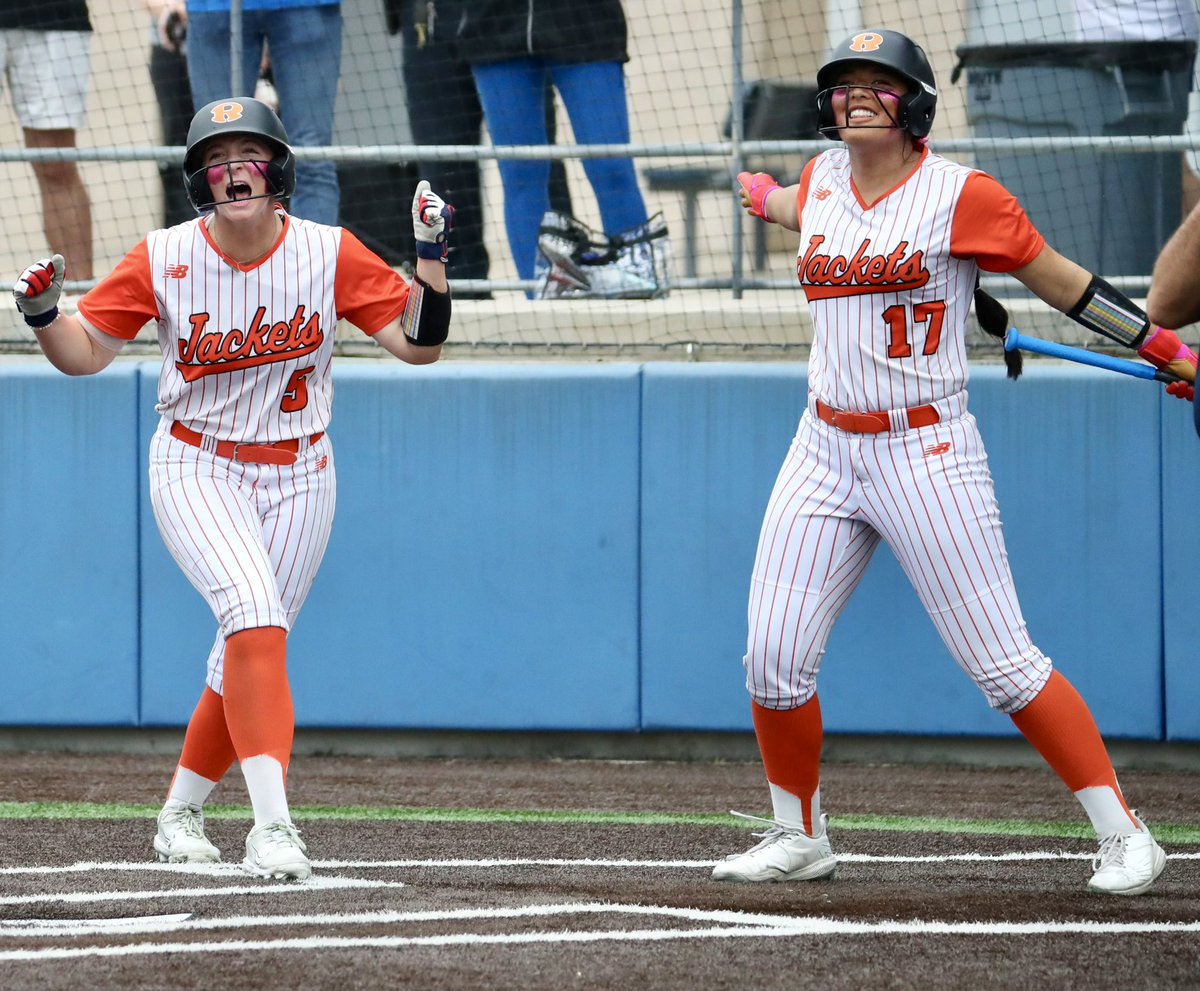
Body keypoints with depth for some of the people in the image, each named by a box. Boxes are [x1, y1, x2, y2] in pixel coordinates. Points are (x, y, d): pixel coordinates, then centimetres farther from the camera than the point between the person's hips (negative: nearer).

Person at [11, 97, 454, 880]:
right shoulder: (164, 260, -9)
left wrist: (432, 258, -22)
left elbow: (419, 344, -8)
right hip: (197, 470, -2)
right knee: (255, 614, -24)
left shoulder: (330, 254, -8)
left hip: (297, 477, 2)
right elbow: (85, 353, -3)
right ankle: (272, 824, -30)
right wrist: (44, 313, -23)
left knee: (250, 650, 5)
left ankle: (180, 812, 28)